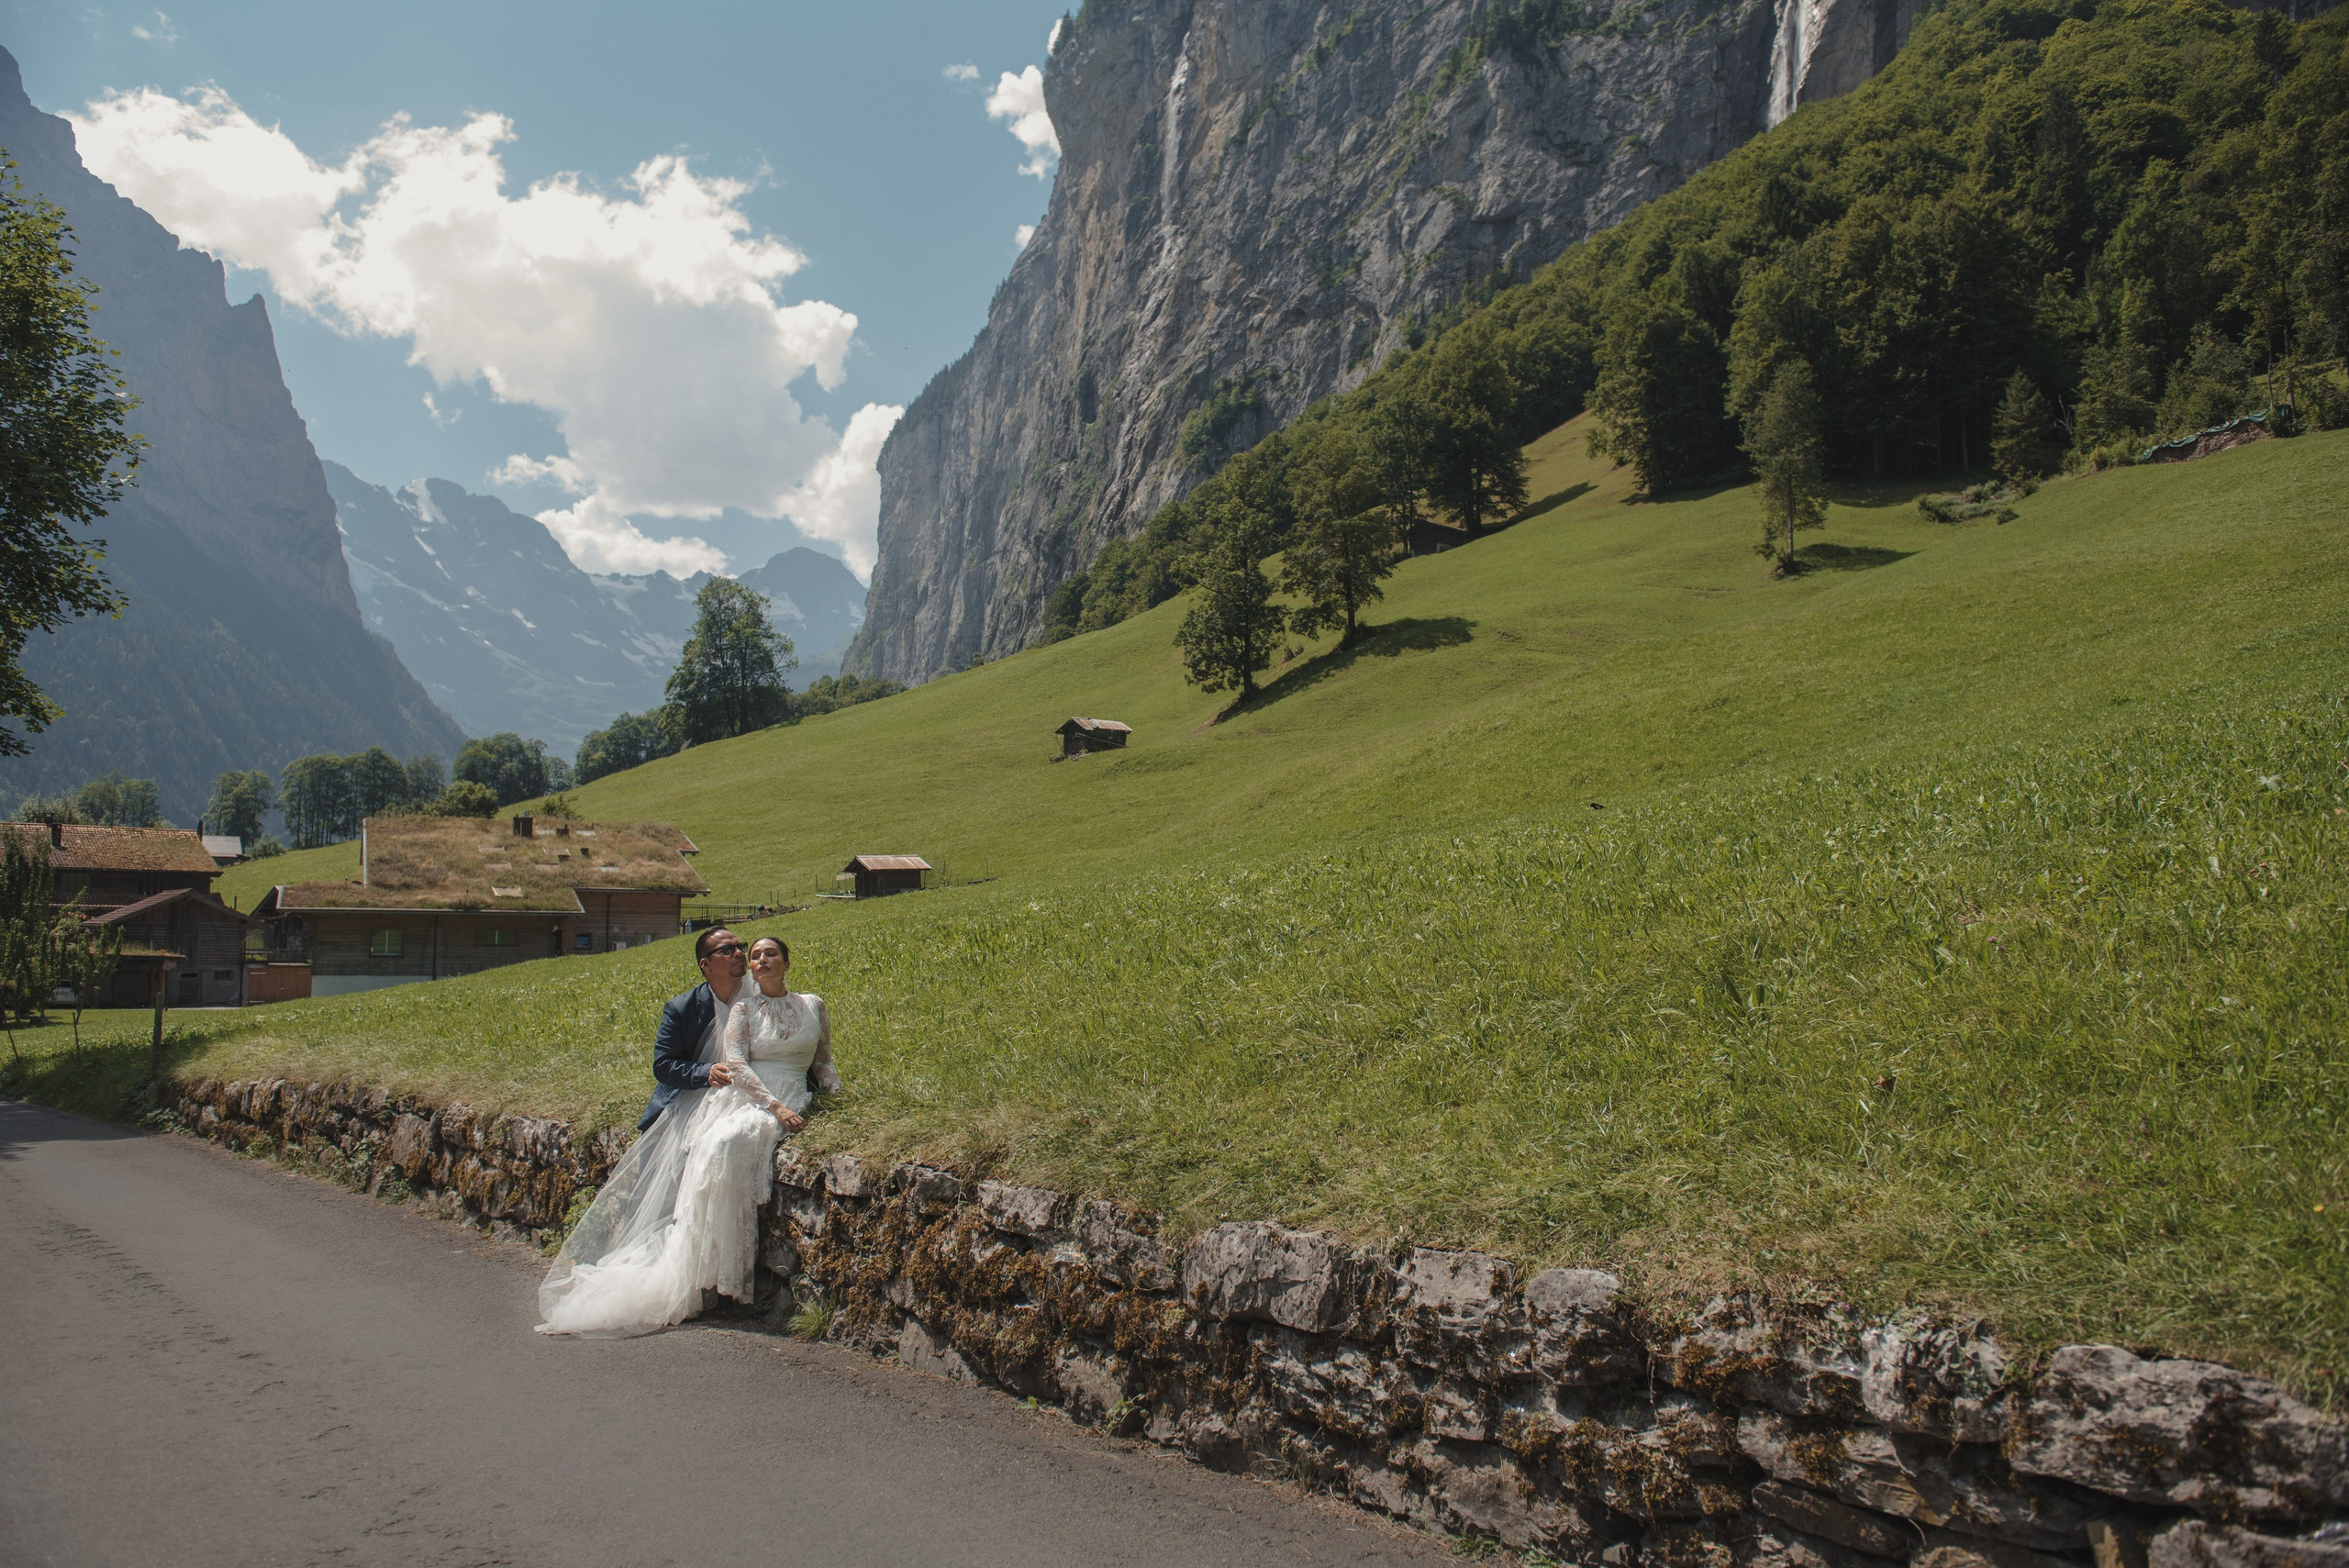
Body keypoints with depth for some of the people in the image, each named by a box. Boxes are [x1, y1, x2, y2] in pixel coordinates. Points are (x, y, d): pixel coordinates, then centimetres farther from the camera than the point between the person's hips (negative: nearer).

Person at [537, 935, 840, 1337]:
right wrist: (776, 1106, -16)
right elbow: (736, 1064, -3)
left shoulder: (812, 1006, 14)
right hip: (741, 1097, 1)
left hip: (790, 1104, -1)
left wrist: (835, 1095, 2)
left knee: (731, 1141, -33)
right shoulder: (744, 1007, 10)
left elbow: (823, 1063, 22)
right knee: (713, 1149, -32)